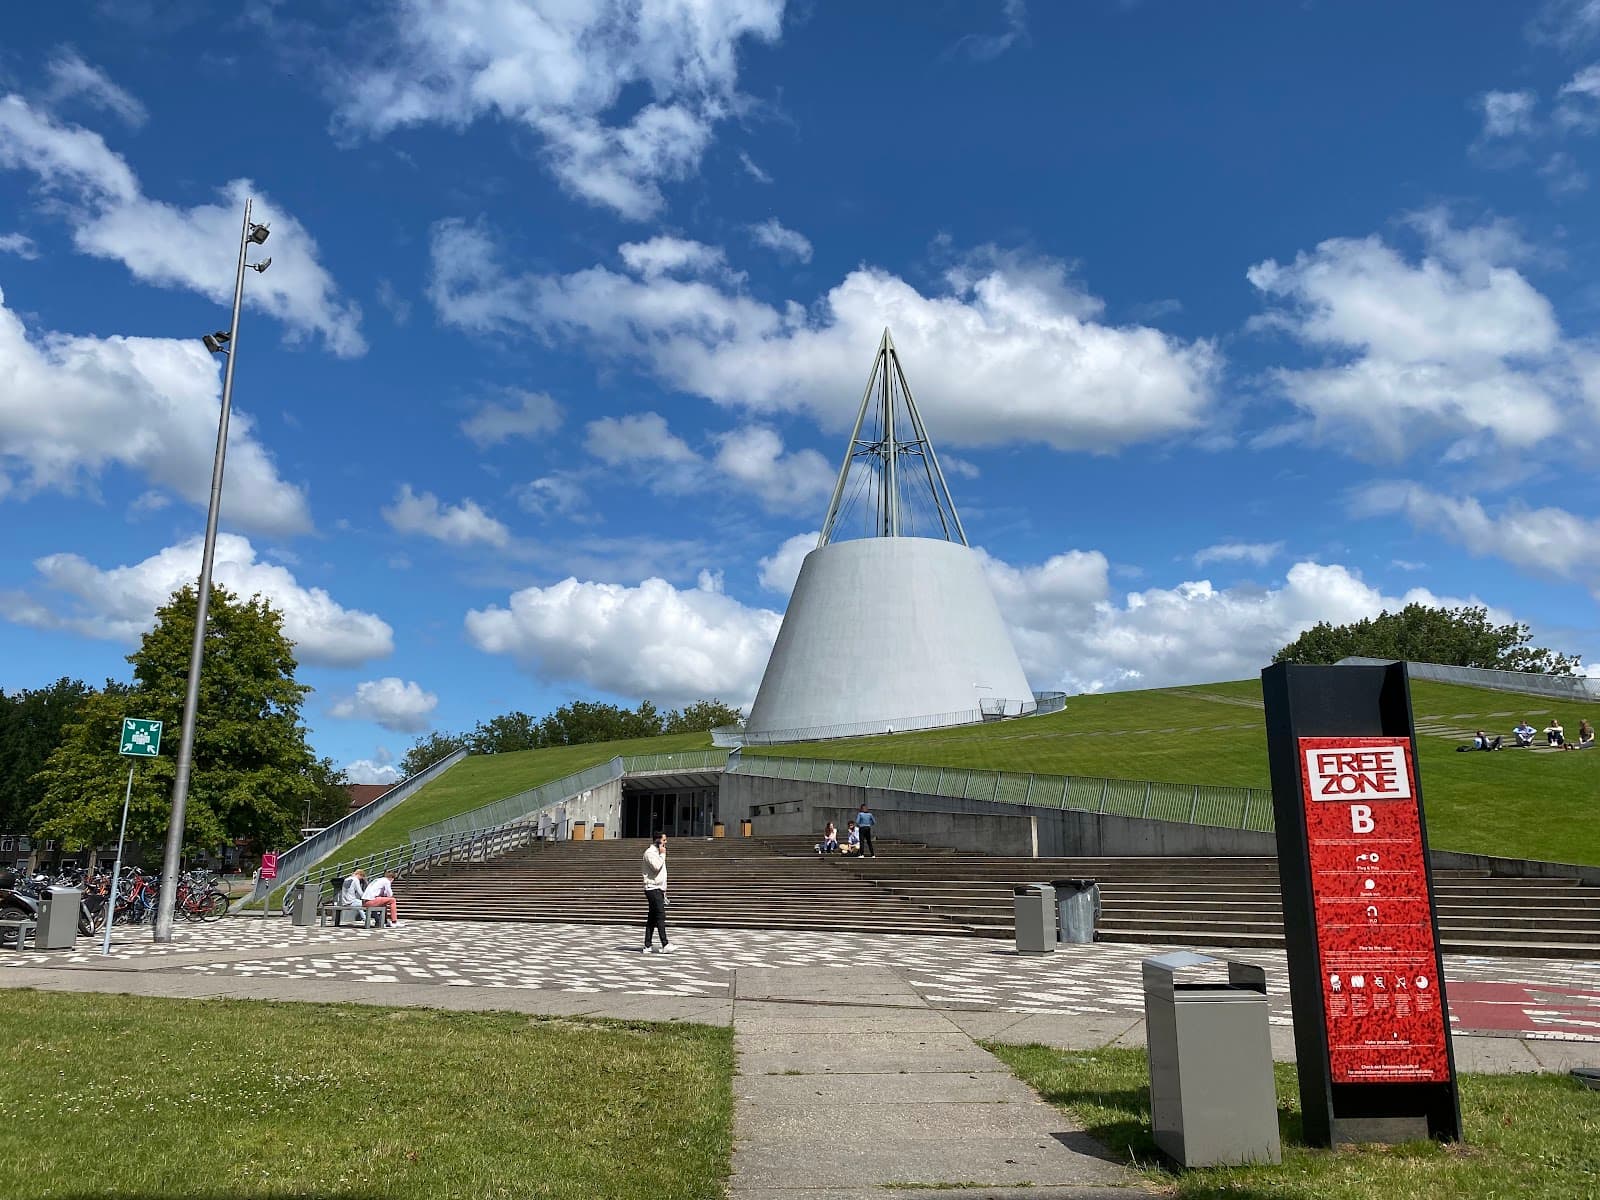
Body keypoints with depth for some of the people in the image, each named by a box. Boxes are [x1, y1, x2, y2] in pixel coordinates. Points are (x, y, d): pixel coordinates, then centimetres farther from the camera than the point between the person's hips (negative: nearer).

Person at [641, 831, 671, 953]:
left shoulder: (658, 853, 20)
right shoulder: (650, 852, -10)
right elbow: (656, 867, -24)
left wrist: (664, 890, 22)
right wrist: (662, 854, -11)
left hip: (659, 889, 9)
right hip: (653, 889, -9)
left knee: (652, 918, 7)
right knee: (660, 915, -14)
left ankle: (647, 946, 8)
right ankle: (665, 945, -18)